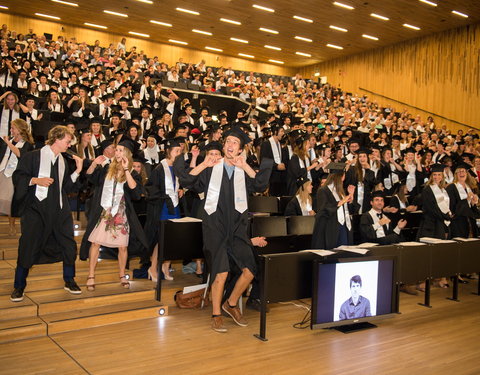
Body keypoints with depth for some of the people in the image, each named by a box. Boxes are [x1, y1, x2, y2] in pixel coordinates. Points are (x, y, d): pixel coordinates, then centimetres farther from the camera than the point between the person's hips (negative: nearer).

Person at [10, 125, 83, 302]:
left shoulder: (63, 161, 13)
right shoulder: (33, 156, -3)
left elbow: (67, 186, 12)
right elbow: (18, 177, -6)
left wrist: (78, 170, 3)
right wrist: (36, 180, -19)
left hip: (59, 210, 5)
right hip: (36, 209, -5)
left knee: (69, 245, 4)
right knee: (28, 247, -2)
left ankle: (69, 281, 22)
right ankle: (19, 287, 14)